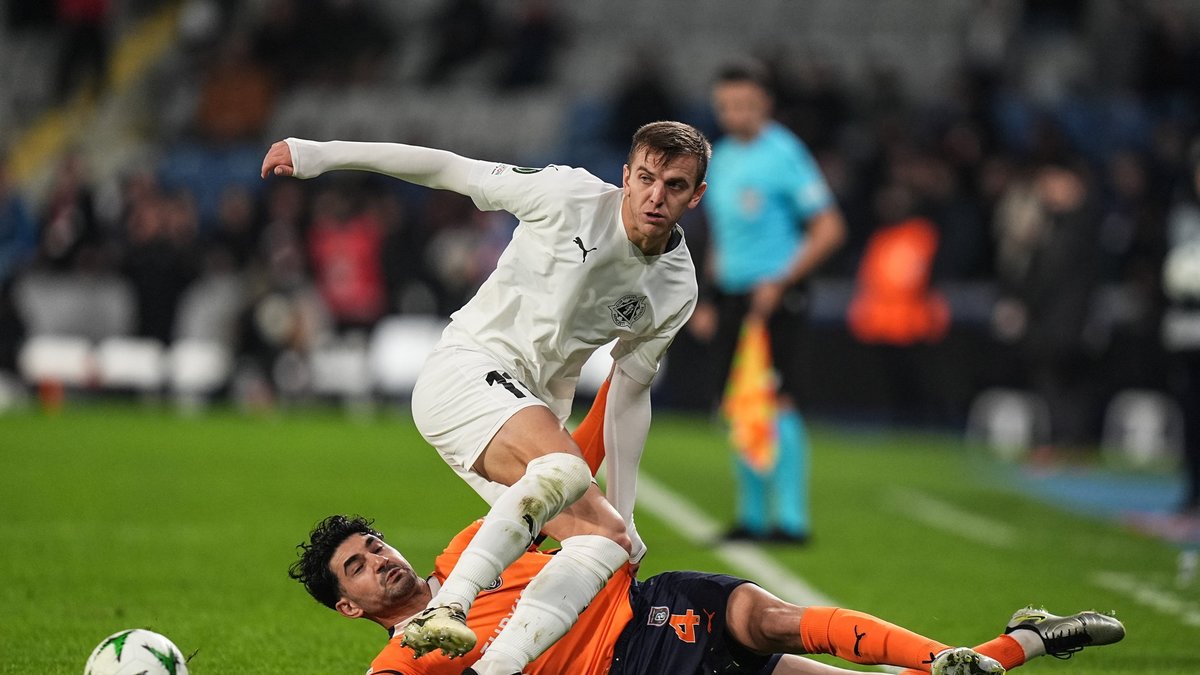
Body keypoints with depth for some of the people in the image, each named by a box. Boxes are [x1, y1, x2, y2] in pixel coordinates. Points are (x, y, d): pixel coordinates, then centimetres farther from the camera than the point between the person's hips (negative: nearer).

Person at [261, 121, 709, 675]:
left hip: (529, 411, 7)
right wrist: (322, 155, -4)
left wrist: (623, 508, 15)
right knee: (567, 469, -35)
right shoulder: (571, 196, -9)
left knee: (611, 542, -15)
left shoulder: (677, 288, 6)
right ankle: (447, 608, -44)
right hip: (467, 366, -7)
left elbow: (630, 391, 16)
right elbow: (450, 170, -3)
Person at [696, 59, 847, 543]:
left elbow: (829, 230, -10)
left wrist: (780, 282, -16)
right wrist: (711, 299, 17)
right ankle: (752, 517, 15)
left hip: (774, 298, -7)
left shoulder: (784, 154, -8)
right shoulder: (721, 157, 14)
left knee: (778, 407, -11)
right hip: (732, 297, 7)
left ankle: (791, 517, -8)